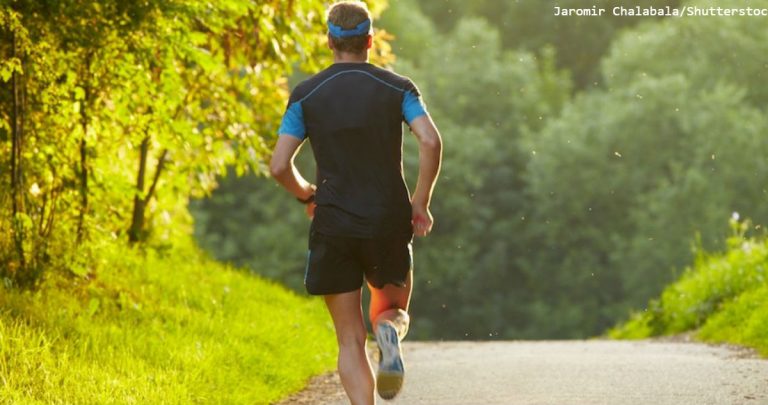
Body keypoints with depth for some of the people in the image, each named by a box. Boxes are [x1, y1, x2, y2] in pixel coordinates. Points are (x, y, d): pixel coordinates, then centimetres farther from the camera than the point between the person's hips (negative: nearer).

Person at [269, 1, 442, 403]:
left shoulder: (306, 95, 2)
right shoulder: (397, 87, 2)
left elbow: (279, 166, -4)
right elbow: (431, 141, -13)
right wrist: (421, 202, -2)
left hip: (333, 227, 0)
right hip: (390, 221, 0)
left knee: (350, 341, 5)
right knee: (393, 310, 21)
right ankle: (390, 331, -16)